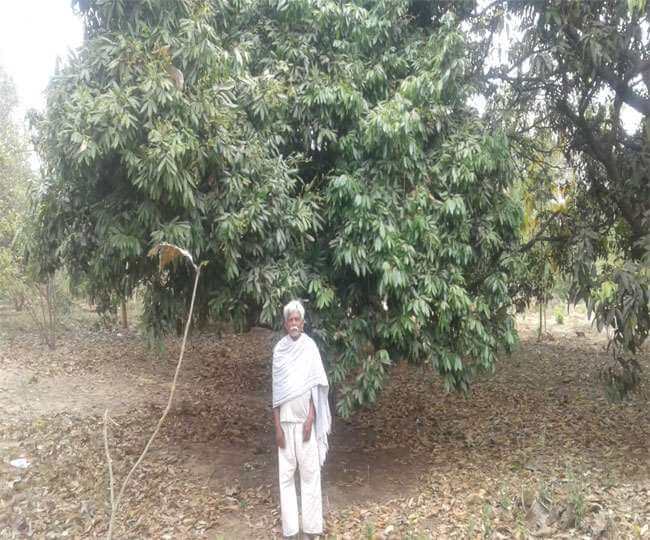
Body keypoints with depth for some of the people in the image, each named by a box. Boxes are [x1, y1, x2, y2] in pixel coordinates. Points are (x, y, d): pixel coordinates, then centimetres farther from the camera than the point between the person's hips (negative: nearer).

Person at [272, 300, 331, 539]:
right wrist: (277, 426, -3)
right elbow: (277, 391, 1)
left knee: (310, 472, 2)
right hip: (286, 421, 2)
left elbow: (315, 386, -2)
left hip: (305, 420, -2)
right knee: (286, 474, 5)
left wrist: (311, 418, -9)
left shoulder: (310, 346, -3)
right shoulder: (279, 349, 2)